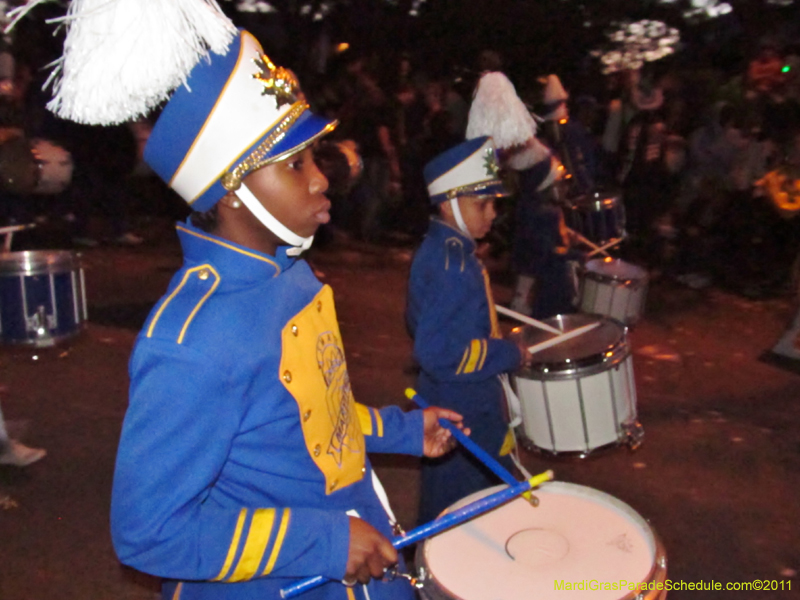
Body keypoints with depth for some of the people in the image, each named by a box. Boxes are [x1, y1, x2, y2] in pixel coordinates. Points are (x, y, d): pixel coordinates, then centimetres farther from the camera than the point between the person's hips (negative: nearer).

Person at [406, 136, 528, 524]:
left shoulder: (440, 250, 4)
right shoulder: (451, 265, -27)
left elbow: (422, 324, 14)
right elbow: (438, 353, -33)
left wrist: (486, 337, 15)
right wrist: (509, 354, -22)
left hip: (469, 404, 10)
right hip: (462, 414, -10)